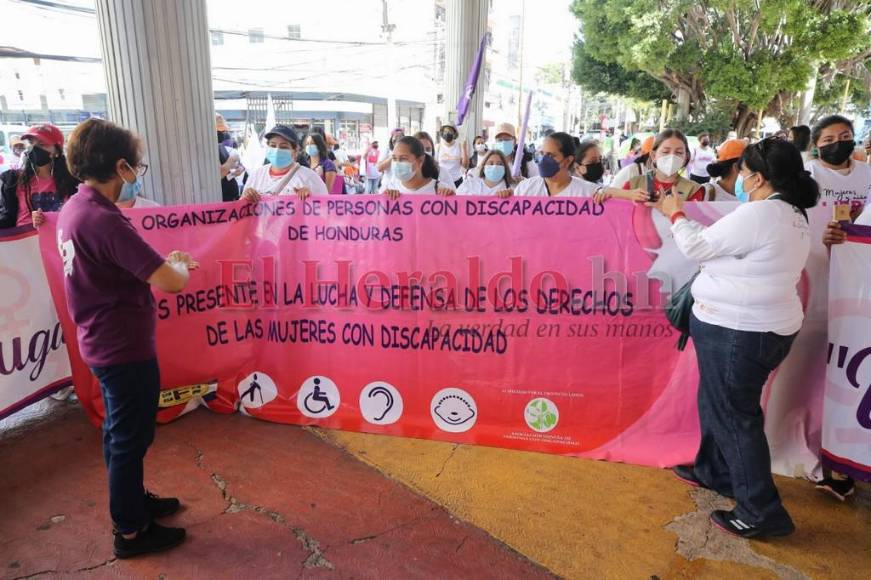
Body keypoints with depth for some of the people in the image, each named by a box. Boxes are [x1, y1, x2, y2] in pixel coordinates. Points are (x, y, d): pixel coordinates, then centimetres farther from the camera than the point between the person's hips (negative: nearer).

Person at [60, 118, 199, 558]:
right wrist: (178, 265, -7)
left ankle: (132, 501, 42)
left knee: (120, 432, 23)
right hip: (125, 347, -9)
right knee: (130, 438, 7)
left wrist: (164, 262, 7)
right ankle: (130, 531, 25)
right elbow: (170, 282, -30)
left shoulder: (73, 209, 2)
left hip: (102, 343, 9)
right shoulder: (104, 219, -27)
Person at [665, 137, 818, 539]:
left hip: (738, 330, -10)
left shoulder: (758, 214, -21)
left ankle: (760, 512, 11)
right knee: (718, 401, 23)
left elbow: (698, 247, -11)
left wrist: (675, 214, 5)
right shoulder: (794, 216, 10)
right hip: (766, 326, 10)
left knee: (735, 414, 1)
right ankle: (714, 471, 39)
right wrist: (684, 210, 12)